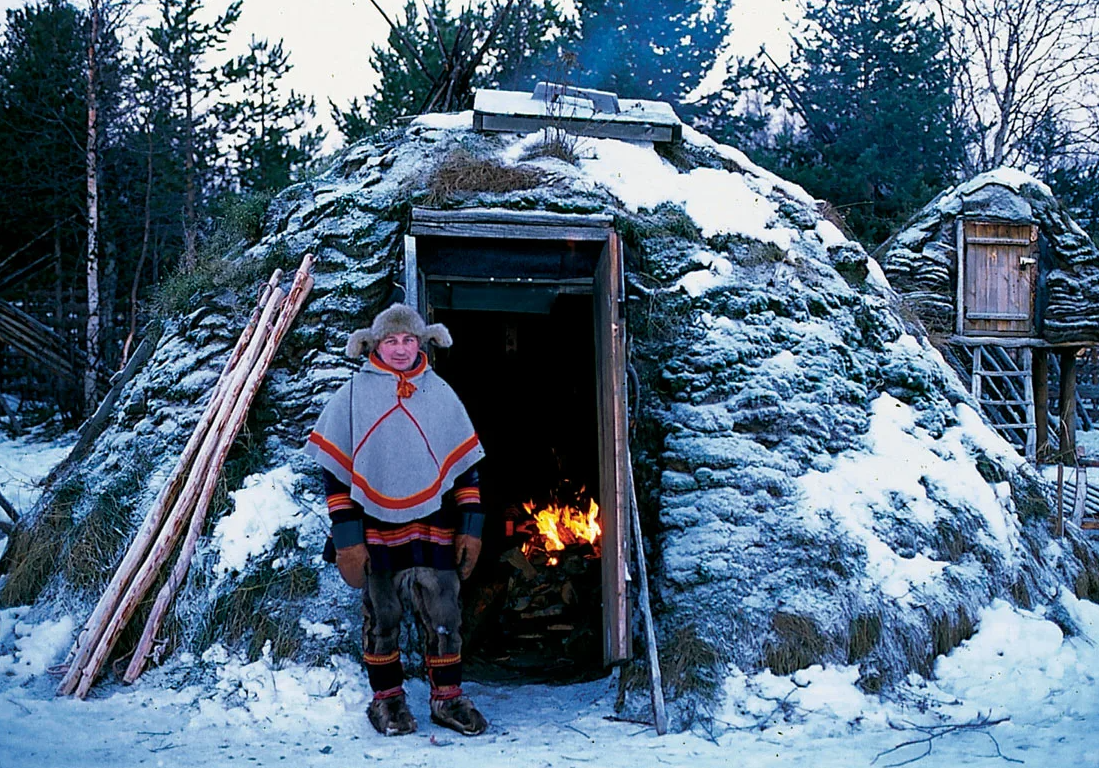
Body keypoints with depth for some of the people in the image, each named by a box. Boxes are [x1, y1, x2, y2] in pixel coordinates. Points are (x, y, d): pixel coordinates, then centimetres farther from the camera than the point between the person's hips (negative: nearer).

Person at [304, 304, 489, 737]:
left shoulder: (441, 393, 7)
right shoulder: (354, 395, 0)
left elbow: (465, 465, 9)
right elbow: (334, 470, -1)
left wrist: (471, 528, 3)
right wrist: (346, 539, -7)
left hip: (433, 529, 2)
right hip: (375, 531, -1)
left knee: (443, 616, 2)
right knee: (381, 618, 9)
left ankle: (447, 697, 17)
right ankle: (387, 698, 24)